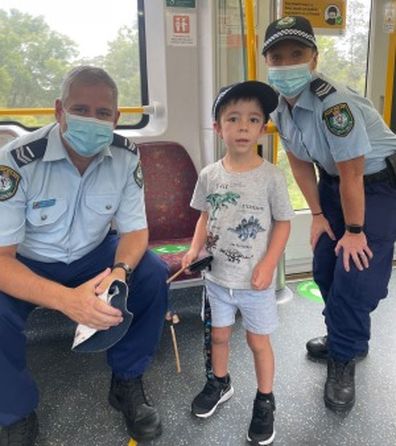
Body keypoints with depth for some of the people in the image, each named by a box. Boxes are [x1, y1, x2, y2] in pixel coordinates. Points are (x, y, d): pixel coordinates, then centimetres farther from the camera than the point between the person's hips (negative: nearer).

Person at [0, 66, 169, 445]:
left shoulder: (125, 156, -15)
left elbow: (135, 228, -10)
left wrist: (120, 271, -34)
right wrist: (66, 299, -44)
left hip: (94, 254, 3)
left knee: (153, 276, -20)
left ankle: (126, 384, 2)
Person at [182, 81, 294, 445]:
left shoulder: (271, 176, -14)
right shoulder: (209, 175, -5)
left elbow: (283, 223, -8)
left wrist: (268, 266, -15)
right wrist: (195, 249, -8)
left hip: (255, 281, -3)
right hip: (218, 277, 3)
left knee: (258, 341, 12)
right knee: (219, 334, 21)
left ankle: (265, 401, 35)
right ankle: (220, 383, 47)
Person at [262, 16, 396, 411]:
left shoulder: (333, 103, -33)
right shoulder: (279, 105, -8)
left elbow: (352, 174, -26)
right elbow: (300, 163, 2)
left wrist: (354, 230, -17)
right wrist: (317, 215, 4)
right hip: (332, 180, 8)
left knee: (355, 272, -7)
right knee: (325, 267, 13)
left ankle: (342, 360, 15)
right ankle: (345, 337, 37)